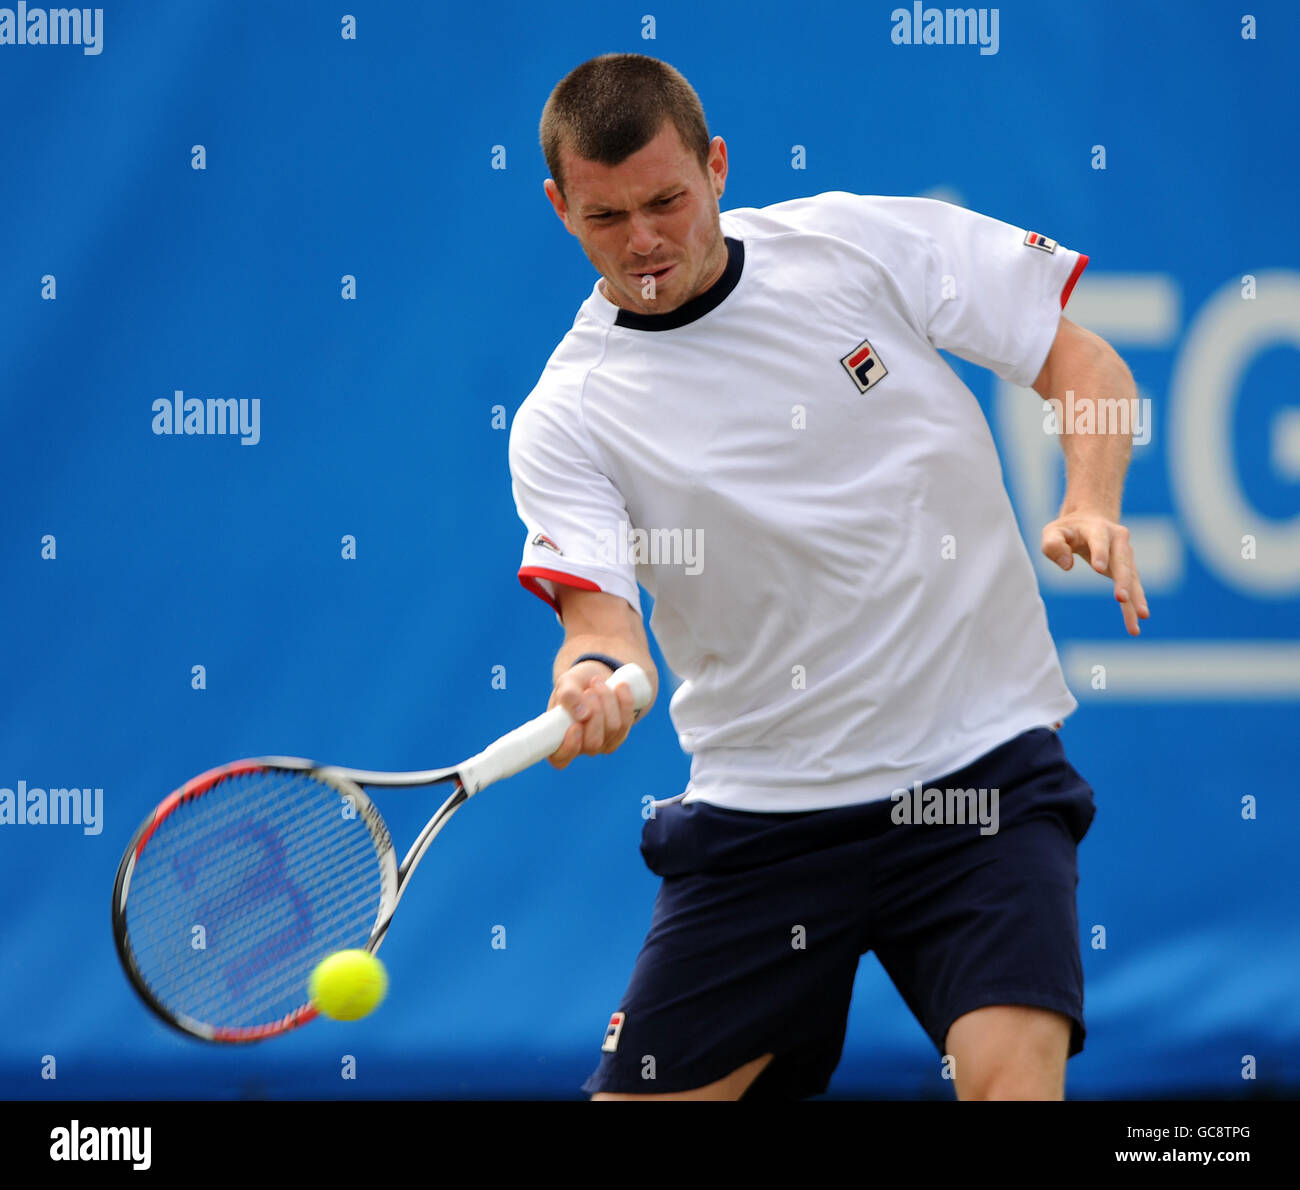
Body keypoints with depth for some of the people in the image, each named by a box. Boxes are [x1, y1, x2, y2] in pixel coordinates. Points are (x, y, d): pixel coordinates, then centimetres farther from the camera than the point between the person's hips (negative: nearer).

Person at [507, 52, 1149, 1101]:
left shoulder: (868, 243, -1)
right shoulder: (567, 417, -3)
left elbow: (1085, 363, 5)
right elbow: (601, 613, -14)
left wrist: (1092, 504, -14)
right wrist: (592, 675, -38)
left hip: (981, 771, -1)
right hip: (762, 809, 2)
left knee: (1010, 1074, -24)